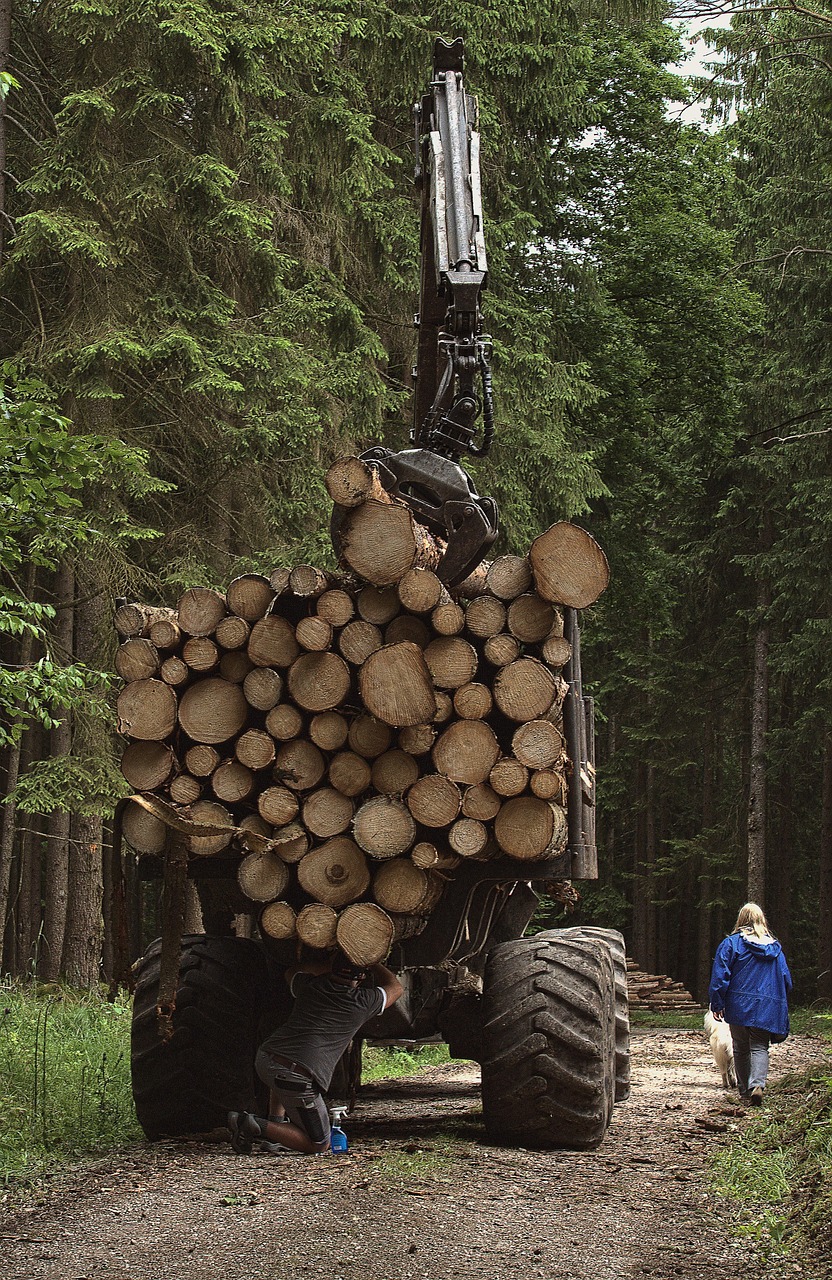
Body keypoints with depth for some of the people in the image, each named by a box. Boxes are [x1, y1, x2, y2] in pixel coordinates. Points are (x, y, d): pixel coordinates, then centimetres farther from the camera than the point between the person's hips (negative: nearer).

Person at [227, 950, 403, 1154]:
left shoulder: (311, 986, 16)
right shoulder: (362, 1003, 5)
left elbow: (293, 972, 43)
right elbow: (396, 988, 27)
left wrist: (331, 964, 46)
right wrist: (372, 963, 39)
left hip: (264, 1059, 6)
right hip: (299, 1079, -6)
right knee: (319, 1145, 10)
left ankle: (275, 1123, 25)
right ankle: (256, 1127, -6)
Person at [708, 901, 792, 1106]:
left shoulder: (731, 943, -2)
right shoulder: (774, 947, 9)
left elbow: (720, 975, -6)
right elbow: (786, 980, 13)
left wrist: (717, 1004, -2)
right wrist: (781, 1005, 25)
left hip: (740, 1006, -1)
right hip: (768, 1008, 1)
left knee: (741, 1048, 12)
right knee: (760, 1047, 0)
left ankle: (745, 1089, 16)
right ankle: (757, 1084, -23)